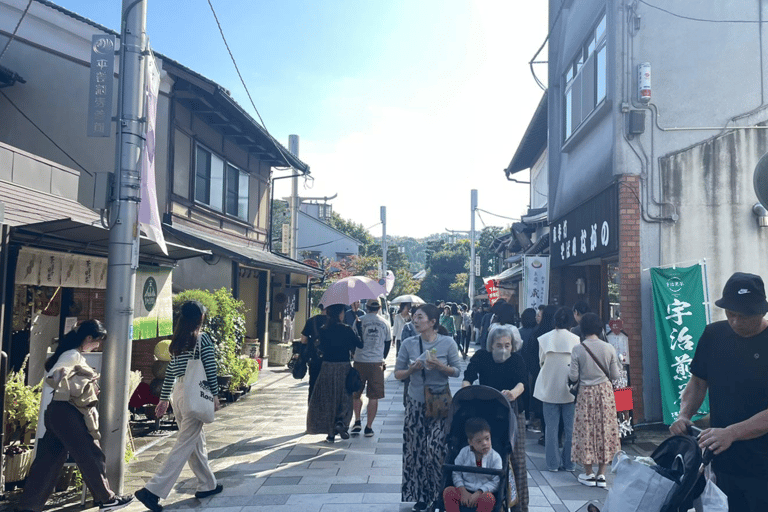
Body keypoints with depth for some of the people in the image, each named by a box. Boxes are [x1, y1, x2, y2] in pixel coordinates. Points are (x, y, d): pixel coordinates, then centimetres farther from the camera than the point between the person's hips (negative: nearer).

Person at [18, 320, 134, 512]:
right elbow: (52, 378, -23)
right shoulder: (73, 355, -13)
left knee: (49, 460, 11)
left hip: (57, 412, 10)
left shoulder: (72, 354, 17)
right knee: (91, 455, 0)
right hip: (66, 412, -10)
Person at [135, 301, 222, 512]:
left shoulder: (176, 341, 8)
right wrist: (215, 395, 0)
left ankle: (207, 485, 28)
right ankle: (153, 490, -6)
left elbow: (170, 371, 12)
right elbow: (210, 370, -10)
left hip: (178, 393, 8)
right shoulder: (203, 339, -10)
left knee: (197, 441, 18)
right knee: (185, 445, -2)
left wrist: (164, 398, 17)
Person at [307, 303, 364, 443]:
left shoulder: (323, 330, -2)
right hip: (344, 367, -2)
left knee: (327, 398, 10)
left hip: (327, 367, 2)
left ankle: (331, 433, 12)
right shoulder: (346, 329, -7)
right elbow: (359, 345, -4)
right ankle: (341, 421, -7)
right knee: (344, 397, 14)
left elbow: (321, 348, 5)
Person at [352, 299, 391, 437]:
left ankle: (357, 421, 8)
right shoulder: (385, 323, 4)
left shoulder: (360, 320, -3)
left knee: (356, 394, 16)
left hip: (360, 362, -1)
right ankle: (369, 427, 9)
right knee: (373, 397, 6)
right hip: (377, 363, 1)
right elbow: (388, 343, 11)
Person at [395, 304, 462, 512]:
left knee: (435, 450, -6)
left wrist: (441, 366, -19)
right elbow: (398, 374, 3)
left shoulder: (447, 342, -7)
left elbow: (456, 371, -2)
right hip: (415, 403, 2)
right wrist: (412, 369, -17)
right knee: (415, 450, 5)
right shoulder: (408, 343, -2)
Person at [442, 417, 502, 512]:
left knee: (488, 497, -36)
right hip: (465, 491, 2)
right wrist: (463, 491, -12)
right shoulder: (464, 453, 0)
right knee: (448, 491, -23)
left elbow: (495, 482, -7)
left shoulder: (495, 457, -6)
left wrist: (478, 493, -18)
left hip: (483, 493, -2)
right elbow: (456, 473, 3)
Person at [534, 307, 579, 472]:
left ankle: (553, 463, 12)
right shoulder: (575, 339, -7)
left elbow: (541, 362, 5)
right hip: (569, 389, -1)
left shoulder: (544, 339, -3)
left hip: (549, 389, 1)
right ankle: (569, 463, 15)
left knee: (551, 428, 8)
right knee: (570, 428, 9)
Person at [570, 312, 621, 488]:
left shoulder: (578, 349, -12)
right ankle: (601, 475, 15)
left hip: (586, 392, -2)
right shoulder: (609, 348, -5)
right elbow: (615, 375, 0)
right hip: (605, 391, 2)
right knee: (605, 429, 10)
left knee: (586, 431, 8)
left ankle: (588, 474, 16)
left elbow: (573, 377, -10)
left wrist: (569, 373, 12)